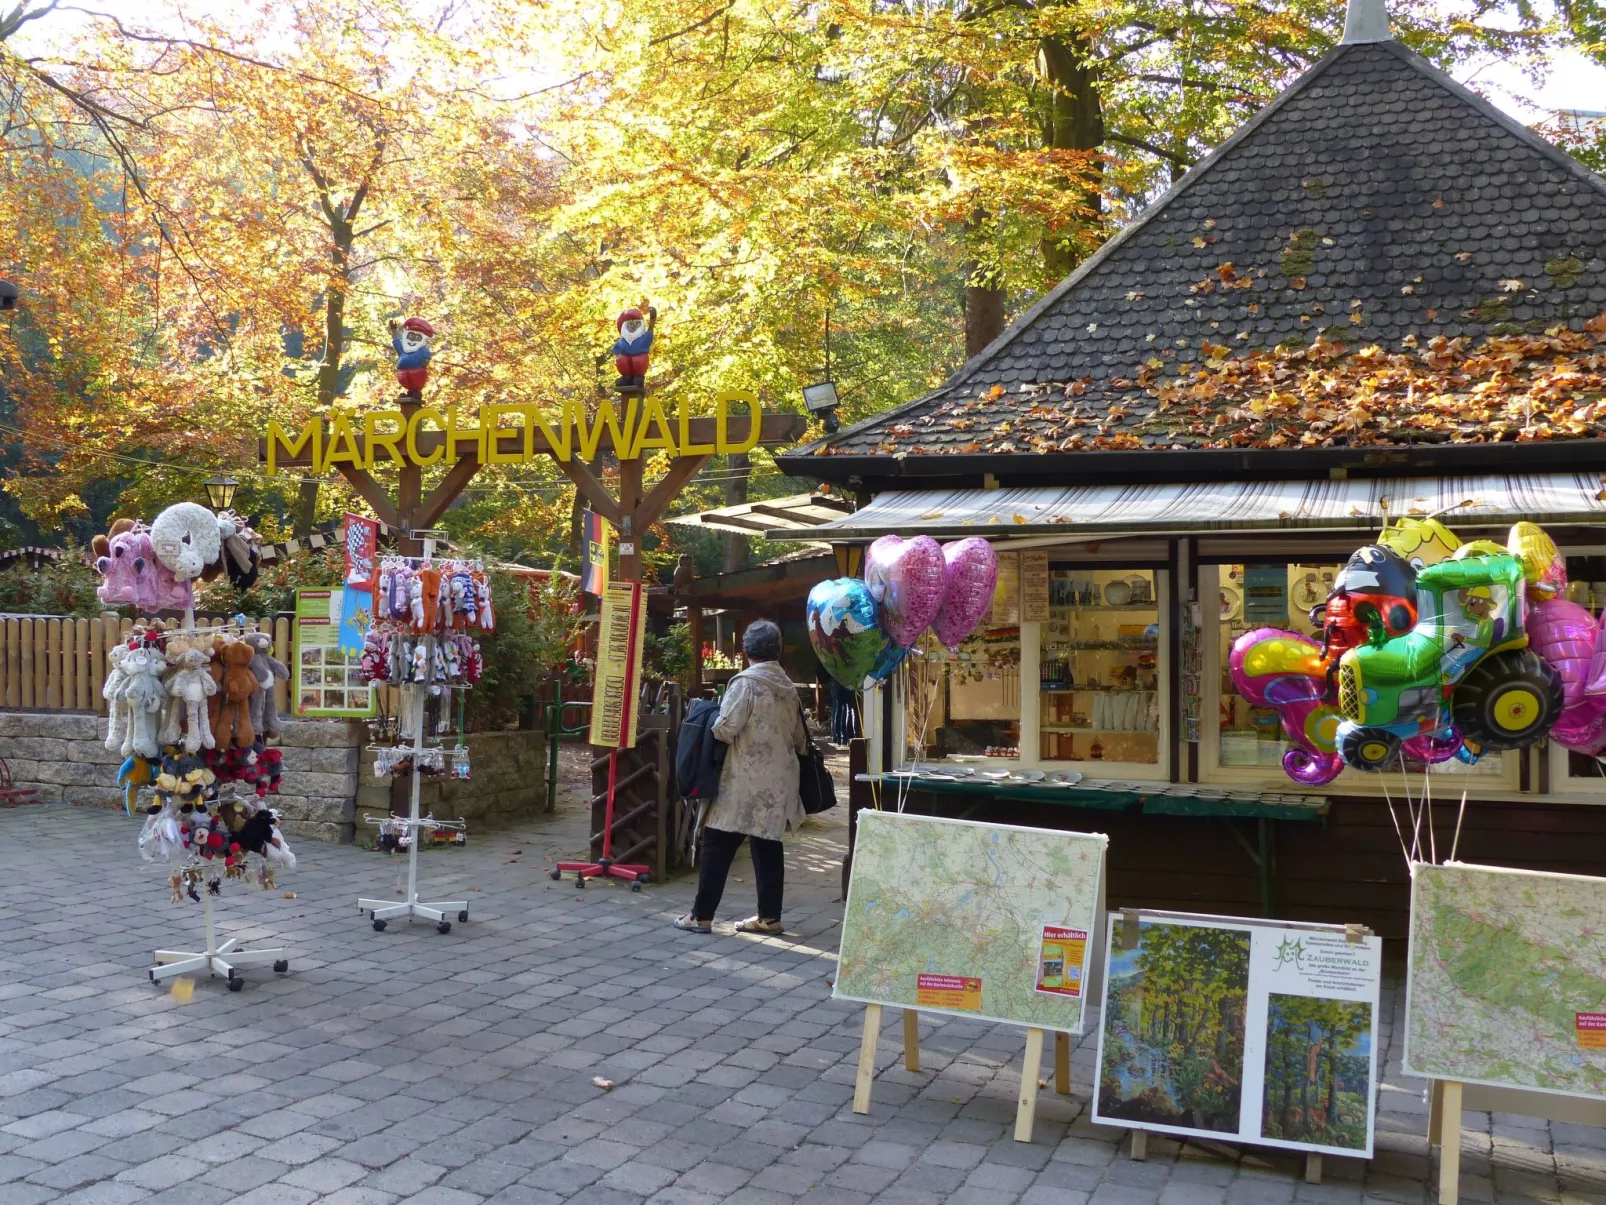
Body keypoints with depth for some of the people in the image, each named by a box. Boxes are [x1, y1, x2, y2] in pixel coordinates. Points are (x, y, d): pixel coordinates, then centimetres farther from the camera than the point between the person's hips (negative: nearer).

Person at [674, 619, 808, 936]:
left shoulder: (746, 682, -11)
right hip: (778, 780, 6)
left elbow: (725, 729, -17)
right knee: (768, 846, 10)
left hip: (745, 780, -6)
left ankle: (702, 915, 3)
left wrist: (710, 723, 3)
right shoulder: (788, 687, 9)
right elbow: (800, 737, 14)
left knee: (718, 845, 1)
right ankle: (769, 916, 13)